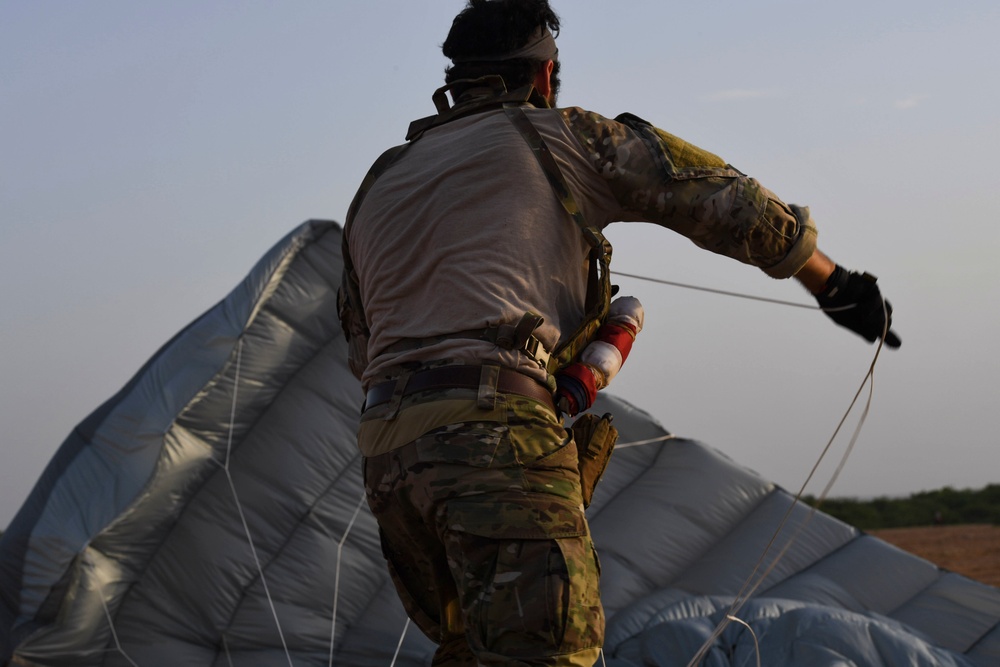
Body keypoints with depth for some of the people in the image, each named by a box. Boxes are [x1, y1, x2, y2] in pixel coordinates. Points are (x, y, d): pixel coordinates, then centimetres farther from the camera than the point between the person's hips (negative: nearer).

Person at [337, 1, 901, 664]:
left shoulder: (376, 186, 27)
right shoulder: (555, 136, 11)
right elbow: (719, 197, 11)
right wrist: (836, 284, 20)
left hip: (385, 457, 7)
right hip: (495, 433, -7)